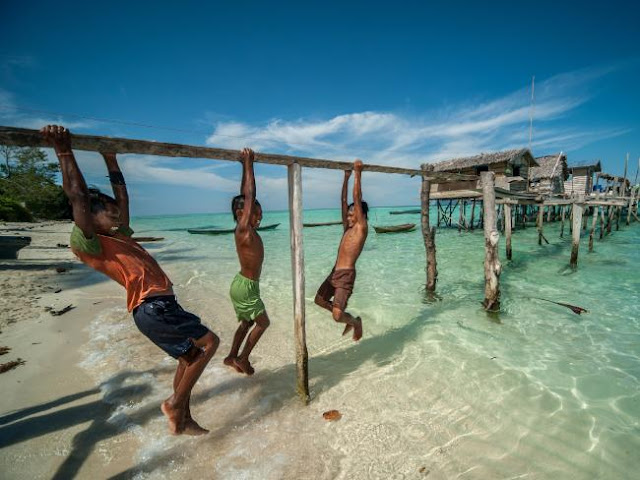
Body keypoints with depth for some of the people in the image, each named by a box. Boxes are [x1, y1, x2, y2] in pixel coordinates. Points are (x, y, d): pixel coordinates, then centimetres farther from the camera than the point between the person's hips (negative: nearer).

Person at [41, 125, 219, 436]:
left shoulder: (120, 234, 17)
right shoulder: (90, 244, -6)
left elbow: (121, 194, 21)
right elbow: (78, 197, -16)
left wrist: (110, 158, 24)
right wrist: (64, 153, -16)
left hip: (159, 305, 9)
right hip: (152, 307, -9)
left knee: (188, 357, 16)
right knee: (209, 342, -3)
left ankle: (183, 420, 30)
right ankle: (175, 404, 9)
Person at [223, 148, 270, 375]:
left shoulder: (247, 229, 0)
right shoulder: (243, 229, -22)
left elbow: (247, 195, 3)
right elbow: (249, 194, -24)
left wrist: (247, 166, 3)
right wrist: (248, 164, -20)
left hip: (243, 284, 9)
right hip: (245, 286, -9)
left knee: (247, 322, 23)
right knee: (263, 322, 9)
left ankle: (232, 357, 38)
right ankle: (242, 358, 23)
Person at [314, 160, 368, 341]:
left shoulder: (362, 228, -7)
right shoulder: (348, 227, 13)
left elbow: (357, 199, -13)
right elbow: (344, 201, 12)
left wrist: (358, 173, -11)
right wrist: (346, 177, 11)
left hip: (346, 275, -9)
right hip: (335, 272, 9)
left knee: (337, 316, -15)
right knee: (319, 300, 22)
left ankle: (356, 322, 20)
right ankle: (348, 318, 36)